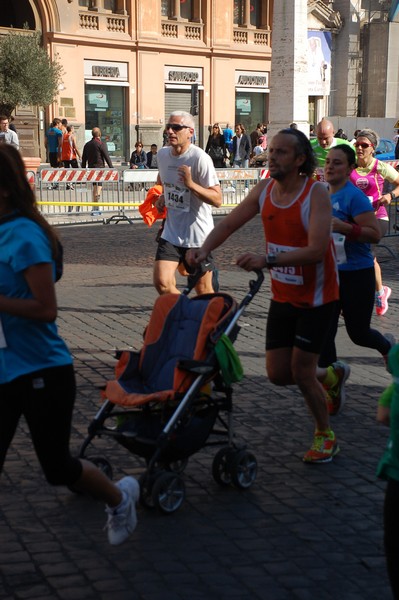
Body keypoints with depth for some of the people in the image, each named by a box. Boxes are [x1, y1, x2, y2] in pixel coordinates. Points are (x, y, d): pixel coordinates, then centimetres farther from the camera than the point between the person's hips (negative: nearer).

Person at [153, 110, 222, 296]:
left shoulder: (200, 158, -17)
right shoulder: (162, 154, 3)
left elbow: (217, 199, -20)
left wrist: (191, 184, -32)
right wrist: (162, 197, 8)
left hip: (198, 235, -5)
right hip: (171, 233, 5)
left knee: (204, 291, 5)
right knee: (161, 282, -10)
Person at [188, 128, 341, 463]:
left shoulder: (316, 193, -21)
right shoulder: (264, 190, -3)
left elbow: (316, 250, -32)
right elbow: (229, 223, 0)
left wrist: (267, 260, -43)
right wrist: (205, 250, -20)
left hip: (316, 297, -6)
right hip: (282, 295, 6)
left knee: (301, 371, -5)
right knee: (278, 374, 7)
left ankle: (326, 437, 18)